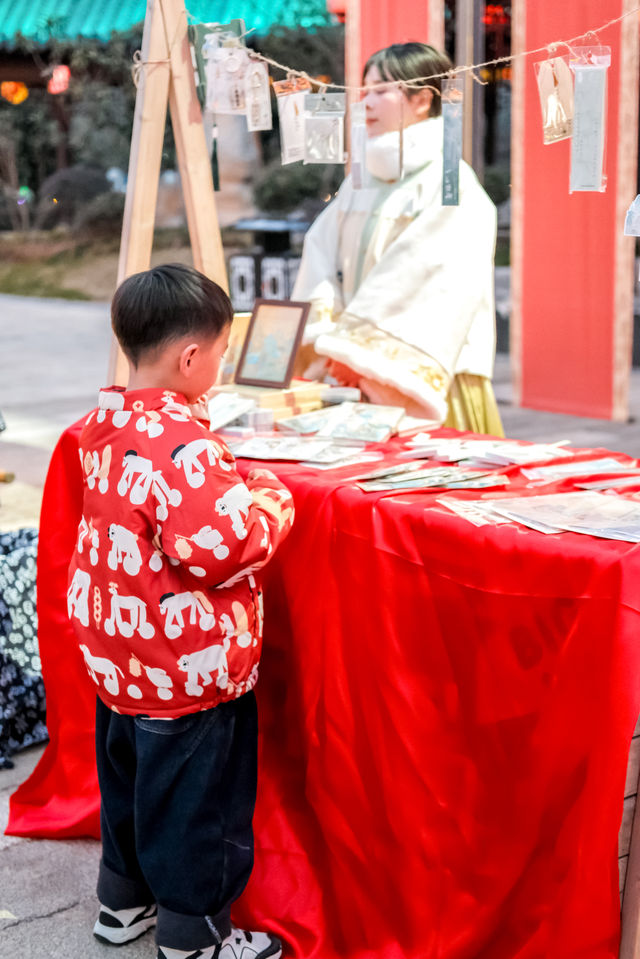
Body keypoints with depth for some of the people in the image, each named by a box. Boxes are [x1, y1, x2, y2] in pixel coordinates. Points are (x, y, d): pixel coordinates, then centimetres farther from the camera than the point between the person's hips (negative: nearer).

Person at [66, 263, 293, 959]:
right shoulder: (182, 445, -27)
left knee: (128, 771, 24)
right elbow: (223, 547, -30)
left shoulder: (102, 427, 2)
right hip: (187, 667, -9)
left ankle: (123, 899, 42)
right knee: (194, 792, 7)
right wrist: (271, 499, -13)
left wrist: (232, 484, 9)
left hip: (116, 652, 9)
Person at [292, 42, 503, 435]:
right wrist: (324, 333, -8)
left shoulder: (450, 184, -8)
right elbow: (322, 251, 8)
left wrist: (352, 345, -16)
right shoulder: (363, 178, 14)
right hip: (360, 372, 6)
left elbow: (417, 275, -16)